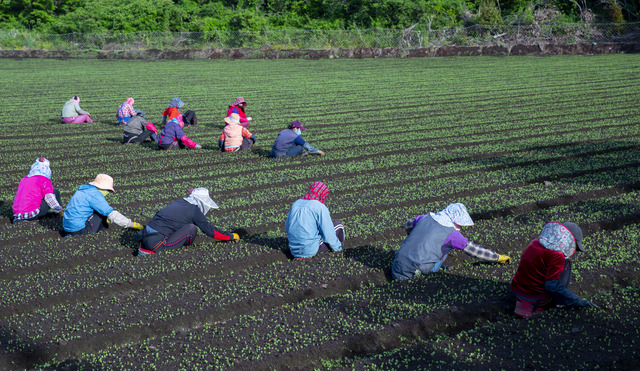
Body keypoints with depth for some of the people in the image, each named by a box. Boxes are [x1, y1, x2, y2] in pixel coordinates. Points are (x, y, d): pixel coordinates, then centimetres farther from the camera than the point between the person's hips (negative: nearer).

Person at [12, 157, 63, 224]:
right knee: (55, 192, 6)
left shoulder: (24, 179, 22)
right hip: (31, 214, -7)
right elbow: (50, 198, -3)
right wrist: (60, 210, 13)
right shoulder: (44, 180, 1)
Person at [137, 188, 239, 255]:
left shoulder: (179, 203, 22)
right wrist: (231, 236, 14)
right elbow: (209, 230, 3)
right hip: (155, 242, -8)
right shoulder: (194, 210, -1)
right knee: (192, 228, -8)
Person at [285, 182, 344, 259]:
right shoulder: (320, 207, -11)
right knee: (338, 224, 11)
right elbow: (328, 234, -12)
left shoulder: (295, 204, 9)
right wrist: (337, 247, 5)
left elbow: (287, 228, 17)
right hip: (311, 251, -8)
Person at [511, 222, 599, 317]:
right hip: (538, 300, -7)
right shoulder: (556, 255, -18)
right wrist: (578, 301, -13)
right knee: (565, 264, 6)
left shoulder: (536, 242, 8)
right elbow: (552, 286, -21)